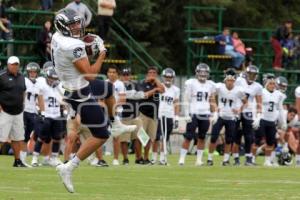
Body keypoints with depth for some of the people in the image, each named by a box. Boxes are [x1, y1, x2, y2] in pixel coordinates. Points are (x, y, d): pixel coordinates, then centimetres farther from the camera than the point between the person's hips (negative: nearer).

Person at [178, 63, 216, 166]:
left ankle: (199, 159, 13)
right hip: (193, 114, -4)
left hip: (205, 114, 4)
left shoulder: (210, 85, 9)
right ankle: (182, 158, -3)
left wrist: (214, 114, 8)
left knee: (202, 138, 7)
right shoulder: (191, 83, -3)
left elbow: (212, 102, 14)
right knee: (188, 137, -7)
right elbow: (187, 100, -4)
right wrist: (187, 114, -10)